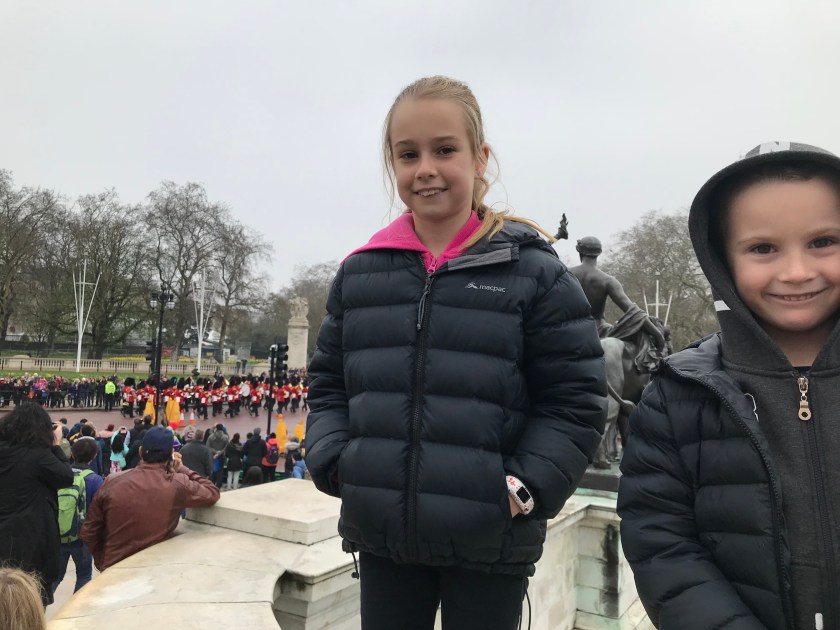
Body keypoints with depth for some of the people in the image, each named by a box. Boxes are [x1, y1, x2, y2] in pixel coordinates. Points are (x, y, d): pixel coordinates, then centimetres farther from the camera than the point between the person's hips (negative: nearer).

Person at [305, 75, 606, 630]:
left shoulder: (532, 269, -7)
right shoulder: (359, 272, 4)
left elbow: (575, 402, -5)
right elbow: (329, 385, 11)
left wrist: (524, 491, -13)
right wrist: (335, 463, -3)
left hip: (491, 543, -2)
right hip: (381, 534, 3)